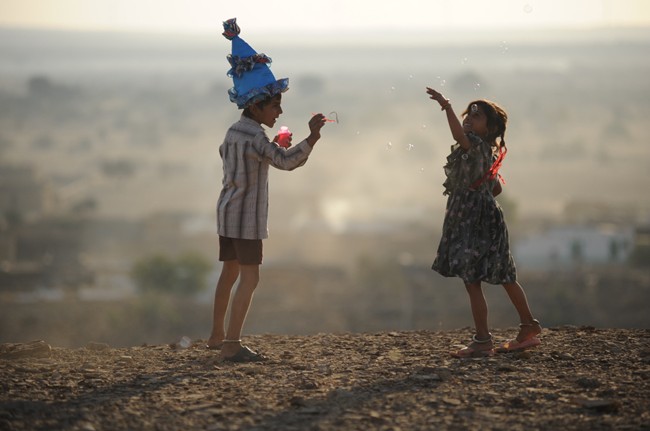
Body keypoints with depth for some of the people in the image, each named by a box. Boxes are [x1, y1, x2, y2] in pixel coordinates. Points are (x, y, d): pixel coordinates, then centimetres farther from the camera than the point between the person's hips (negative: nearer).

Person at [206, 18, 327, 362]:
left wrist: (270, 149, 23)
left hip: (227, 211, 10)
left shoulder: (234, 131, 11)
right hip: (245, 215, -10)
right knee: (249, 277, -11)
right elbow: (286, 161, -30)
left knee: (230, 273, 17)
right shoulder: (254, 136, -19)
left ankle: (217, 336, 24)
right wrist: (311, 138, -37)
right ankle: (232, 344, -17)